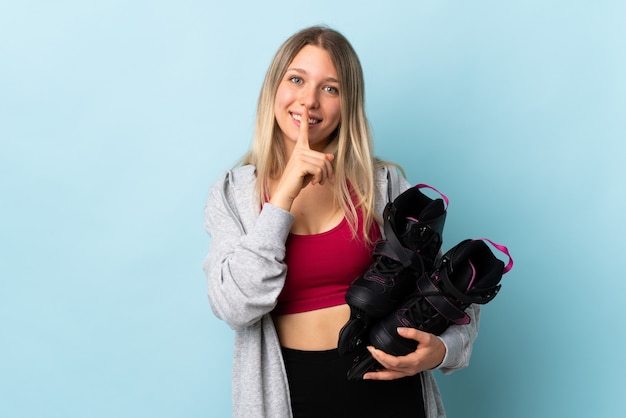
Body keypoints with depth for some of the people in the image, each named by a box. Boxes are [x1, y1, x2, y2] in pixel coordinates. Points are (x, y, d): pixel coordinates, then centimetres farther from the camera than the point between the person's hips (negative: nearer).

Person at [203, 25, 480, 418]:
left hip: (386, 382, 1)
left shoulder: (382, 183, -2)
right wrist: (284, 196, -19)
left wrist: (442, 349, -16)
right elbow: (235, 308, -15)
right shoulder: (233, 195, -1)